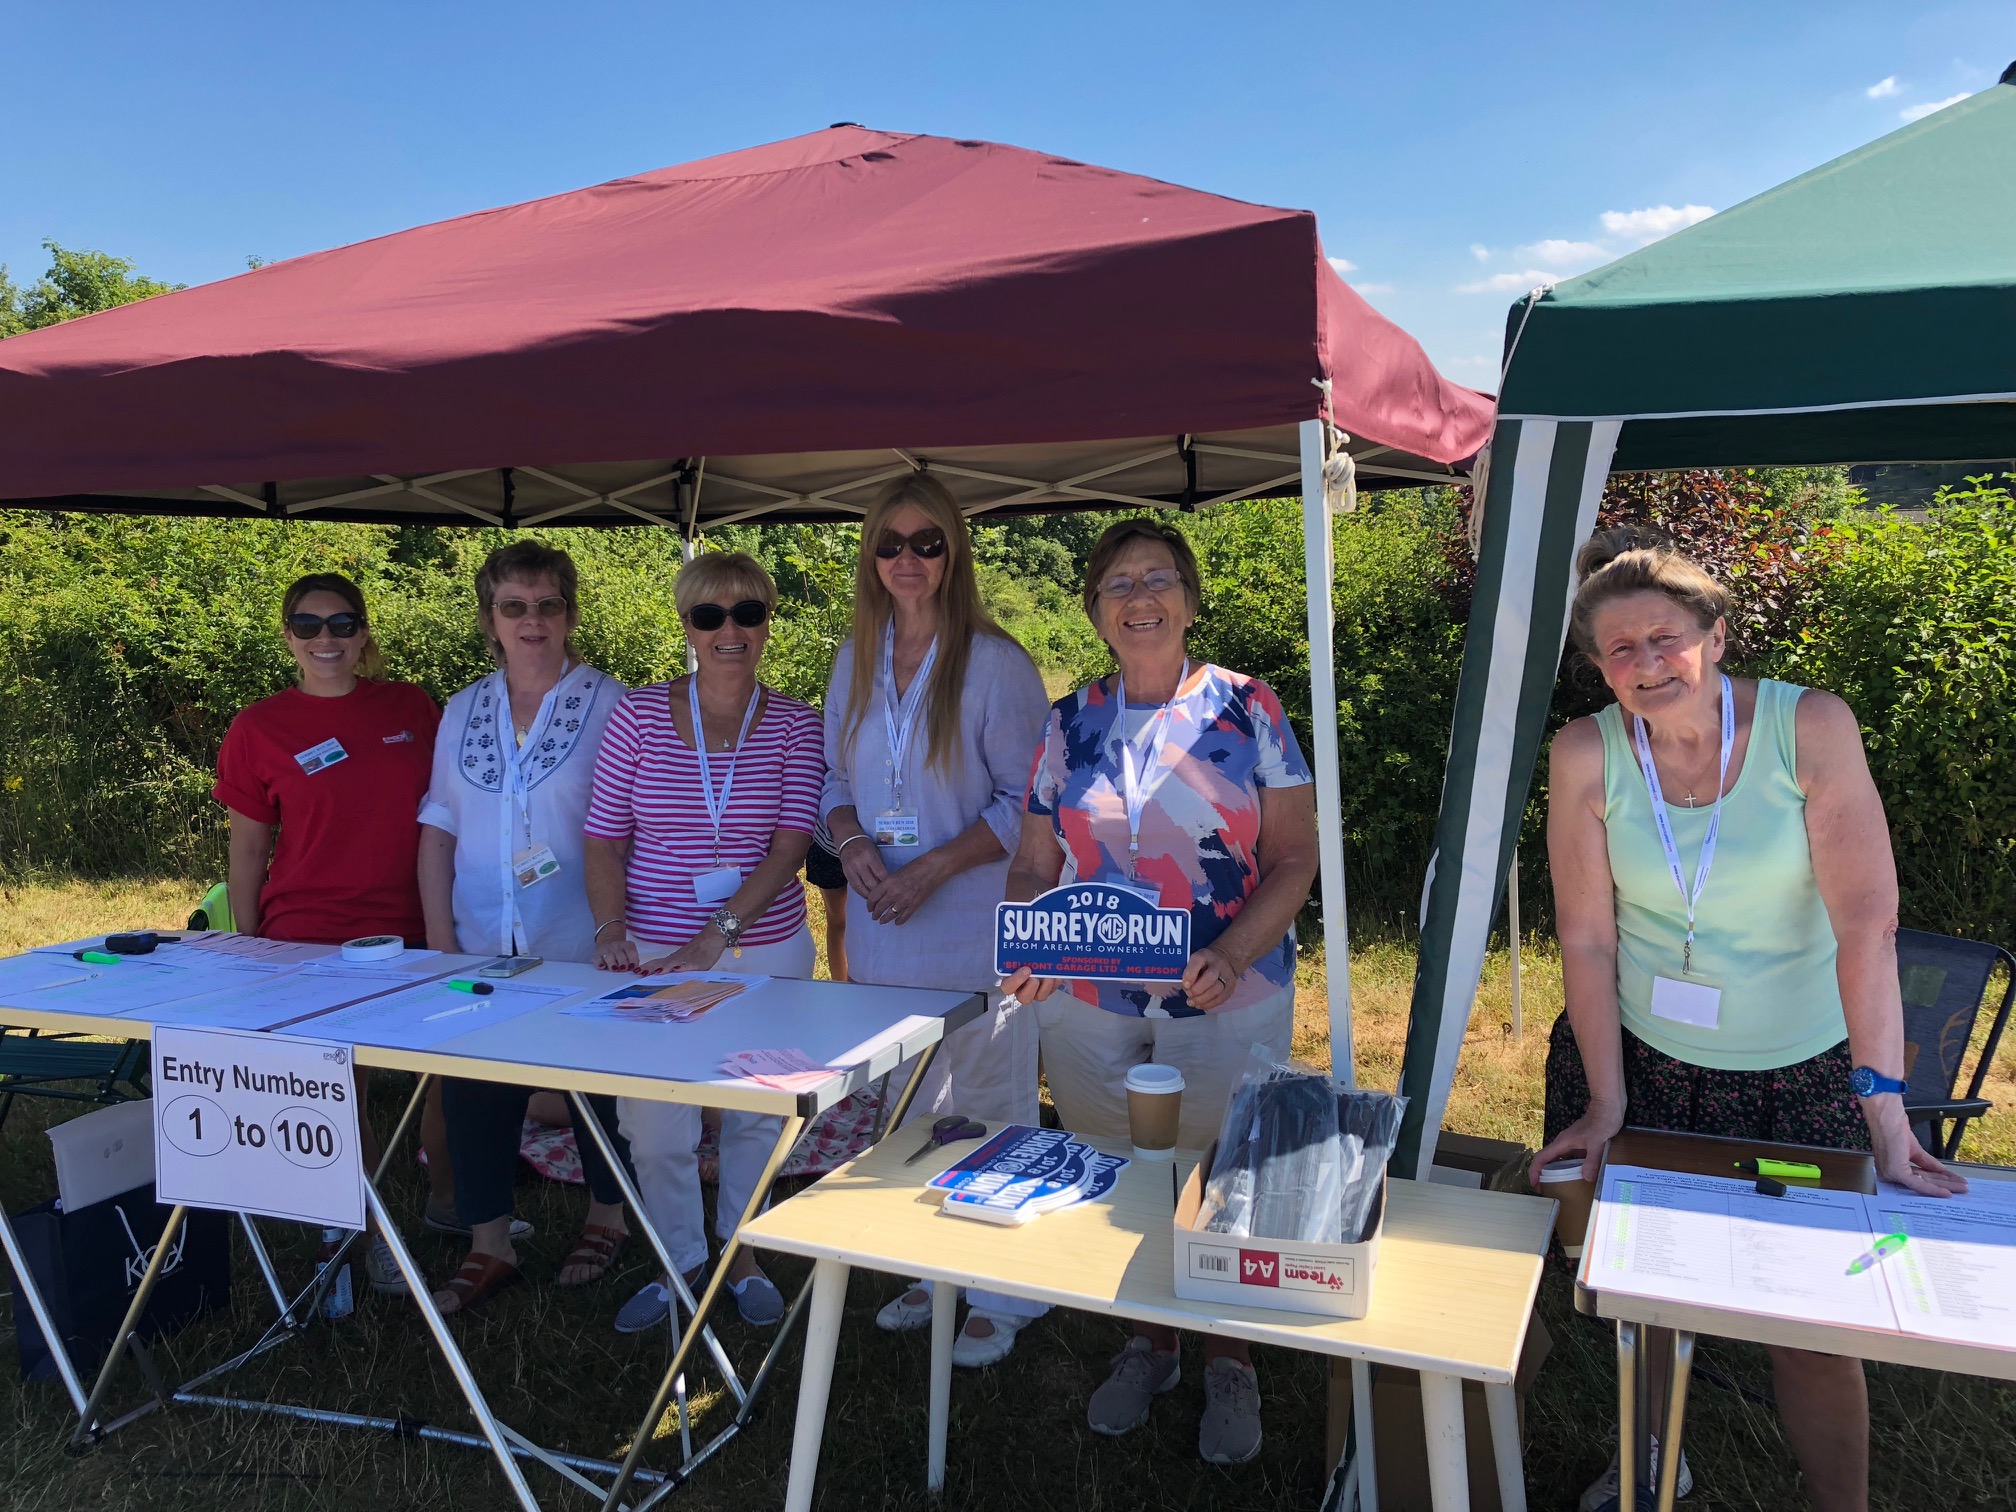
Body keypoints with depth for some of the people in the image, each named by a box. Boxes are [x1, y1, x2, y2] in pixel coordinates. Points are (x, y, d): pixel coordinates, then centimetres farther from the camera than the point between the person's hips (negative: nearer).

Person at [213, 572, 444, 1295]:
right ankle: (368, 1229, 26)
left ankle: (449, 1203, 32)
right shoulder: (259, 728, -1)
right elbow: (248, 849, 4)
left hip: (414, 931, 2)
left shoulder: (412, 707, 4)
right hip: (309, 941, -2)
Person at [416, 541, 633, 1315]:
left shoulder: (609, 703, -6)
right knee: (475, 1093, 7)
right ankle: (489, 1246, 23)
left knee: (596, 1085, 11)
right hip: (483, 952, 4)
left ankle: (606, 1217, 33)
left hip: (581, 951, -4)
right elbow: (438, 830, 9)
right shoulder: (462, 712, 8)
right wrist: (439, 941, 1)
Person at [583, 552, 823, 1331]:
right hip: (653, 956, 0)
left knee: (756, 1114, 14)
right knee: (654, 1125, 6)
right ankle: (677, 1263, 29)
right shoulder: (638, 716, -2)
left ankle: (742, 1253, 36)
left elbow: (790, 844, -10)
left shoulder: (795, 726, -3)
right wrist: (612, 930, -13)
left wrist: (718, 936, -19)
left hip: (766, 952, 0)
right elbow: (604, 838, 1)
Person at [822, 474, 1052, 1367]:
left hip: (977, 927, -6)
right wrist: (852, 843, -6)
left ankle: (1003, 1296, 19)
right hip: (883, 926, 6)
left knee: (992, 1111, 3)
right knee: (906, 1113, 17)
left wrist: (933, 867, -17)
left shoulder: (993, 662, -10)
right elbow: (837, 776, 15)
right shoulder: (857, 660, 8)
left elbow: (1027, 802, -11)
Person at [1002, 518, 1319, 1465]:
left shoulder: (1247, 711, -3)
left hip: (1227, 998, -3)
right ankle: (1147, 1345, 37)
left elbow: (1294, 858, -5)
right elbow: (1034, 867, 8)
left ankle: (1229, 1364, 31)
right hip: (1089, 1003, 3)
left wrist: (1232, 955, -20)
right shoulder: (1069, 724, 5)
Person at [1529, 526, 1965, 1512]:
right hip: (1640, 1055, 2)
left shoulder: (1811, 728, -15)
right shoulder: (1587, 756, -10)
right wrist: (1605, 1103, -10)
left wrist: (1883, 1105, -25)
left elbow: (1867, 921, -20)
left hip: (1799, 1072, -2)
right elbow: (1587, 936, -8)